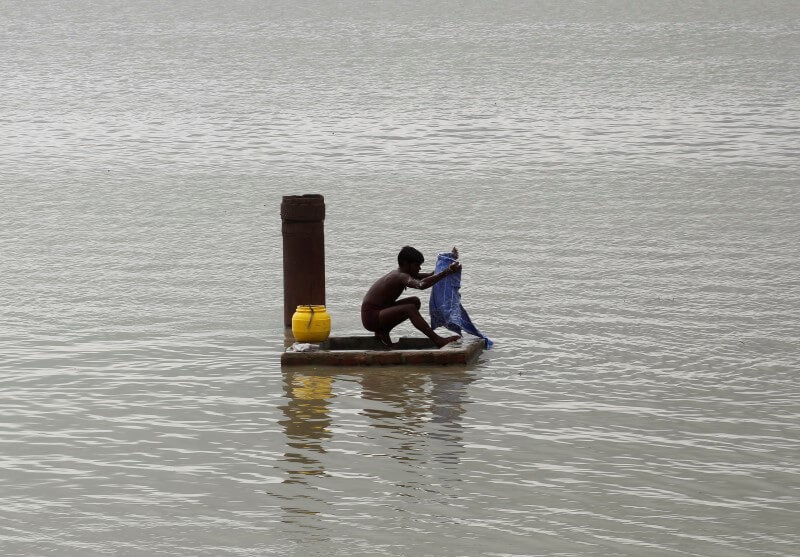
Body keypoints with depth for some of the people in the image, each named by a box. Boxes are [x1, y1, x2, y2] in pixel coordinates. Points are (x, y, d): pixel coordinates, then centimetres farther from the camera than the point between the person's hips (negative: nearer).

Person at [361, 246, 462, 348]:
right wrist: (447, 272, -46)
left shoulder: (400, 274, 10)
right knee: (410, 309, -27)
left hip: (380, 312, 11)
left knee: (415, 301, 12)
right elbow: (421, 285, -43)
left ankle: (383, 332, 10)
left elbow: (431, 276, 15)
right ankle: (438, 340, -29)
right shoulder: (400, 277, -22)